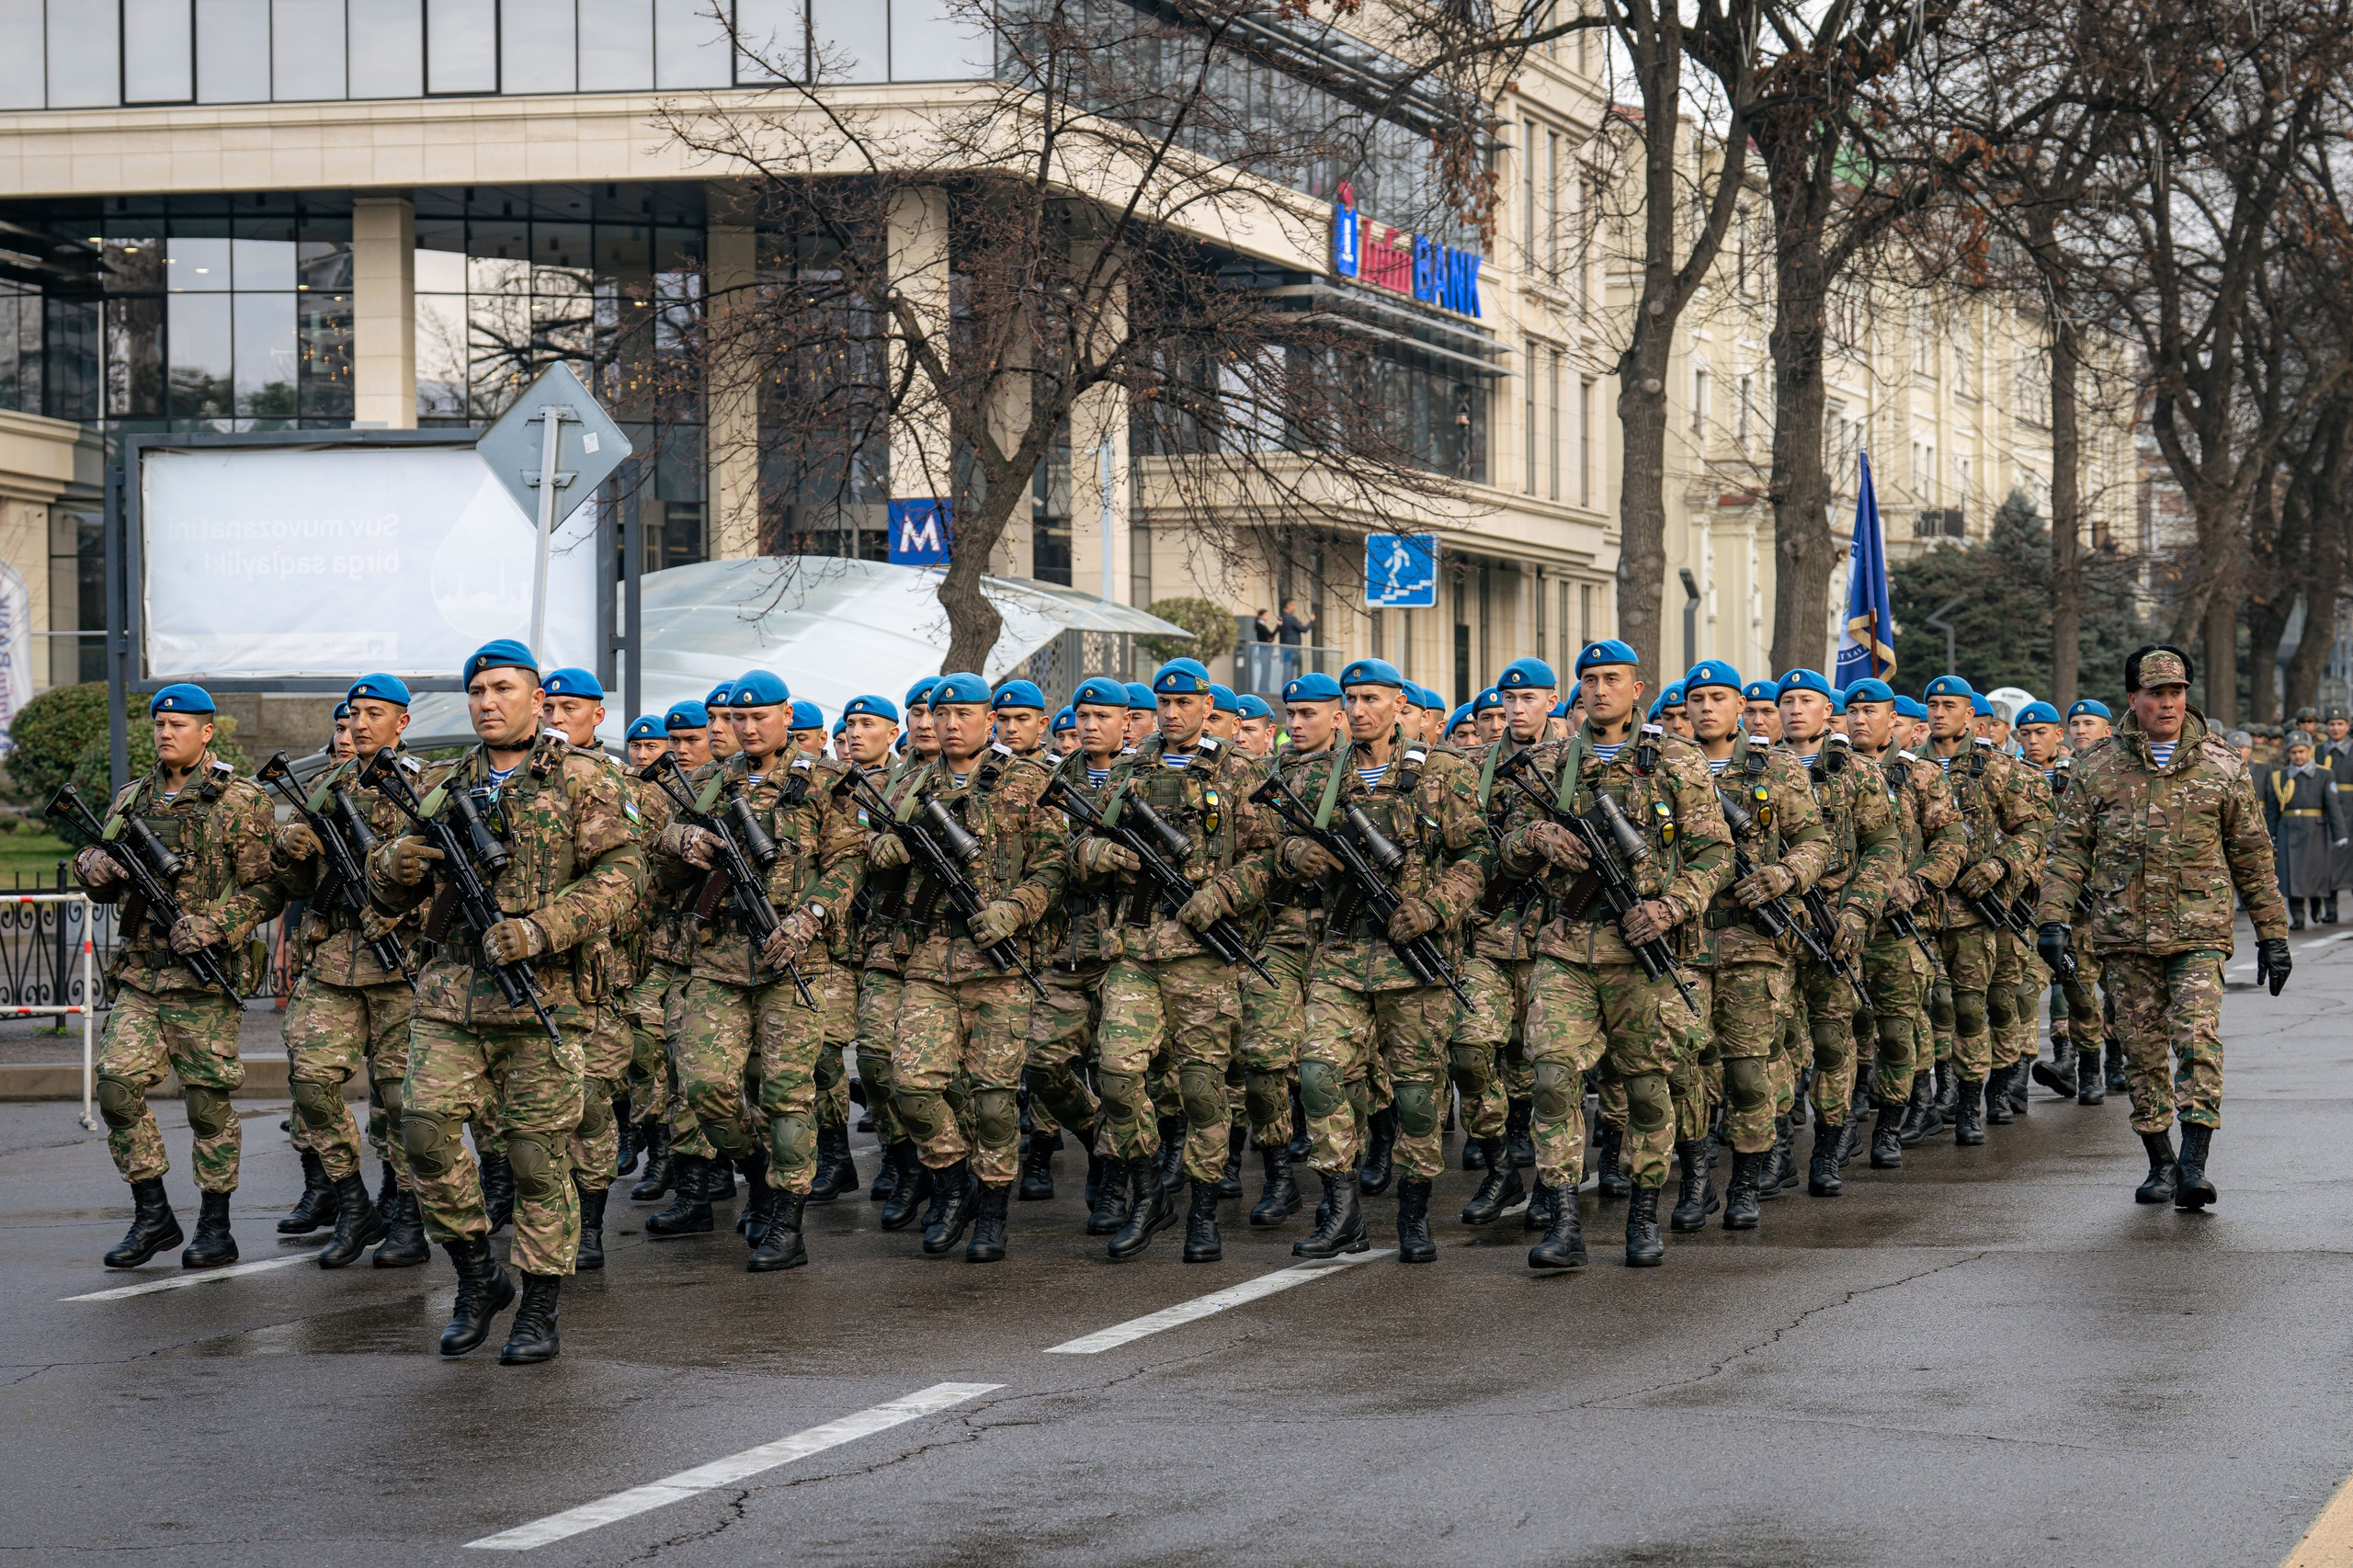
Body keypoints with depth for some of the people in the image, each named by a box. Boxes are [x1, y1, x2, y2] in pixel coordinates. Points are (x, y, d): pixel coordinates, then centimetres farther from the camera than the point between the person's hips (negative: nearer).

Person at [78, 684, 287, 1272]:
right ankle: (152, 1215, 6)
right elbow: (107, 885, 21)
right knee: (118, 1082, -7)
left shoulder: (239, 801, -2)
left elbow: (266, 890, -5)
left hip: (203, 978, -4)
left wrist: (213, 923, -18)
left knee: (208, 1099, -1)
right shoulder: (131, 800, 13)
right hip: (138, 974, 5)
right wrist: (94, 870, -3)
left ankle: (215, 1224, 11)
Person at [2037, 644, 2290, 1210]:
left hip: (2199, 934, -2)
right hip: (2125, 936, 2)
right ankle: (2161, 1164, 17)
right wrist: (2053, 918, -6)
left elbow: (2251, 857, 10)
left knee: (2198, 1041, -15)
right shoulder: (2098, 771, 6)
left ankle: (2194, 1164, -16)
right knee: (2143, 1054, 6)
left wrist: (2273, 934, 9)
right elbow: (2069, 849, 6)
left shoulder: (2221, 768, 5)